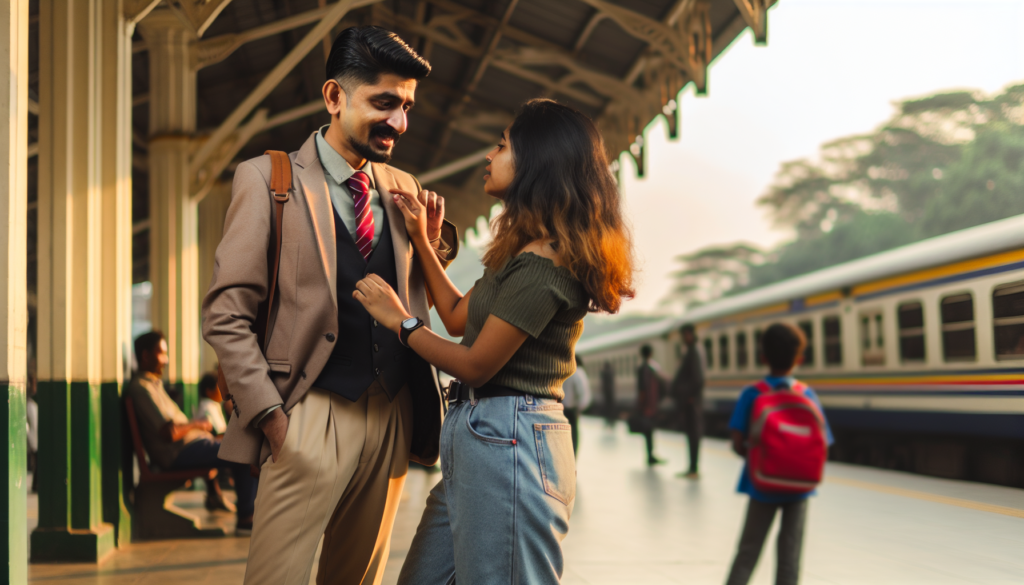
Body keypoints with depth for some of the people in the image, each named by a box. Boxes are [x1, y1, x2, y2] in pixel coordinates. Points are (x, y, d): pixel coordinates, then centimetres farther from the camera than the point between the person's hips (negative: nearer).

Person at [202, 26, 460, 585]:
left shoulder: (402, 188, 12)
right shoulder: (267, 178, -3)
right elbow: (225, 314, -6)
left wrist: (432, 241, 0)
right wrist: (271, 415, -12)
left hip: (393, 416, 5)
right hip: (312, 416, -5)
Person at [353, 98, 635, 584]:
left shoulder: (543, 263, -17)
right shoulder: (527, 253, 16)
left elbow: (476, 365, -15)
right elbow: (458, 316, 24)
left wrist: (399, 320, -1)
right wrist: (422, 240, 21)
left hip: (506, 441, -10)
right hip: (478, 437, 10)